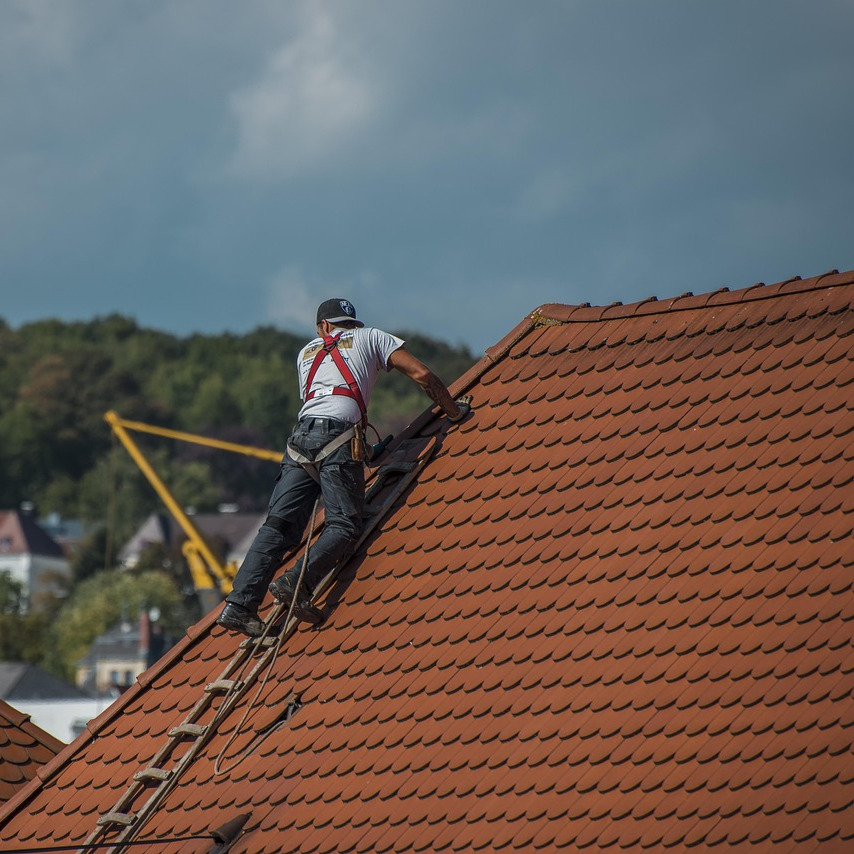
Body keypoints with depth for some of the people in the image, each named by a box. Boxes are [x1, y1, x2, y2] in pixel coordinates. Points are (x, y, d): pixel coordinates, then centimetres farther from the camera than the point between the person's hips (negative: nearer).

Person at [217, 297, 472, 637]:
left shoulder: (307, 352, 33)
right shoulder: (371, 338, 22)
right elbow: (421, 374, 14)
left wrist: (367, 450, 43)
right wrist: (454, 410, 26)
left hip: (301, 436, 4)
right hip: (339, 435, -4)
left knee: (279, 525, -3)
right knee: (343, 525, -8)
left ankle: (239, 605, -15)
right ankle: (298, 583, -31)